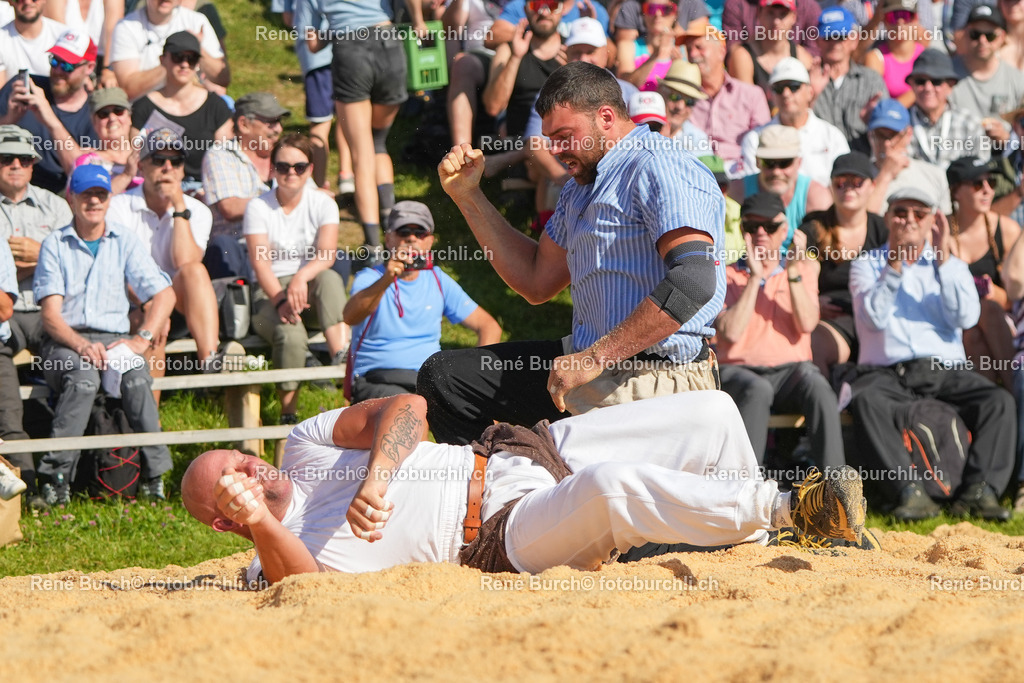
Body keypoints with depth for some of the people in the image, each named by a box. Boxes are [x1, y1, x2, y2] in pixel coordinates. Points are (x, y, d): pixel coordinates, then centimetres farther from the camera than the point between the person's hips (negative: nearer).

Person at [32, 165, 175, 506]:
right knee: (83, 378, -37)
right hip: (64, 340, -2)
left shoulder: (125, 242, 14)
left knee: (137, 377, -33)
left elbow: (164, 294, 8)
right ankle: (55, 478, -38)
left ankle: (155, 477, -31)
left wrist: (142, 339, -9)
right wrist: (81, 345, -22)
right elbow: (51, 314, -3)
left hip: (113, 337, 2)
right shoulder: (55, 245, 7)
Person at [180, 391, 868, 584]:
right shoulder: (287, 552, -4)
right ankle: (784, 506, -23)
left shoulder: (306, 445, 14)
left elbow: (408, 407, 1)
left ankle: (755, 544, 11)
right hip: (507, 531, -7)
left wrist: (376, 477, -16)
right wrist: (259, 522, -45)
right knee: (611, 485, -38)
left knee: (710, 413, -3)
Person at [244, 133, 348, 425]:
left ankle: (342, 359, -47)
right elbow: (260, 262, -14)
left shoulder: (322, 204, 2)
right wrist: (281, 301, -32)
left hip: (310, 284, 2)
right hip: (269, 292, -2)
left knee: (329, 279, -36)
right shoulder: (258, 207, -1)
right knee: (291, 335, -34)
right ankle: (288, 415, -20)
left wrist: (302, 277, -37)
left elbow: (327, 254, -15)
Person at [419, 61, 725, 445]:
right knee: (443, 376, 4)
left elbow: (694, 282, -25)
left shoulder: (660, 169, -12)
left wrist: (595, 358, -25)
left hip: (654, 379, -10)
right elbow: (537, 282, 28)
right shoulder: (582, 187, 23)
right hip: (591, 362, 10)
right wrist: (468, 196, 22)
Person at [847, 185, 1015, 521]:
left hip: (945, 370, 2)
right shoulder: (867, 265, 15)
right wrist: (895, 264, -13)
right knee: (866, 401, -36)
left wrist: (944, 259, -7)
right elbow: (874, 318, -5)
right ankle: (910, 491, -44)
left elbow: (966, 318, -1)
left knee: (999, 401, -27)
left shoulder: (951, 266, 19)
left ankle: (978, 490, -35)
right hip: (887, 373, -2)